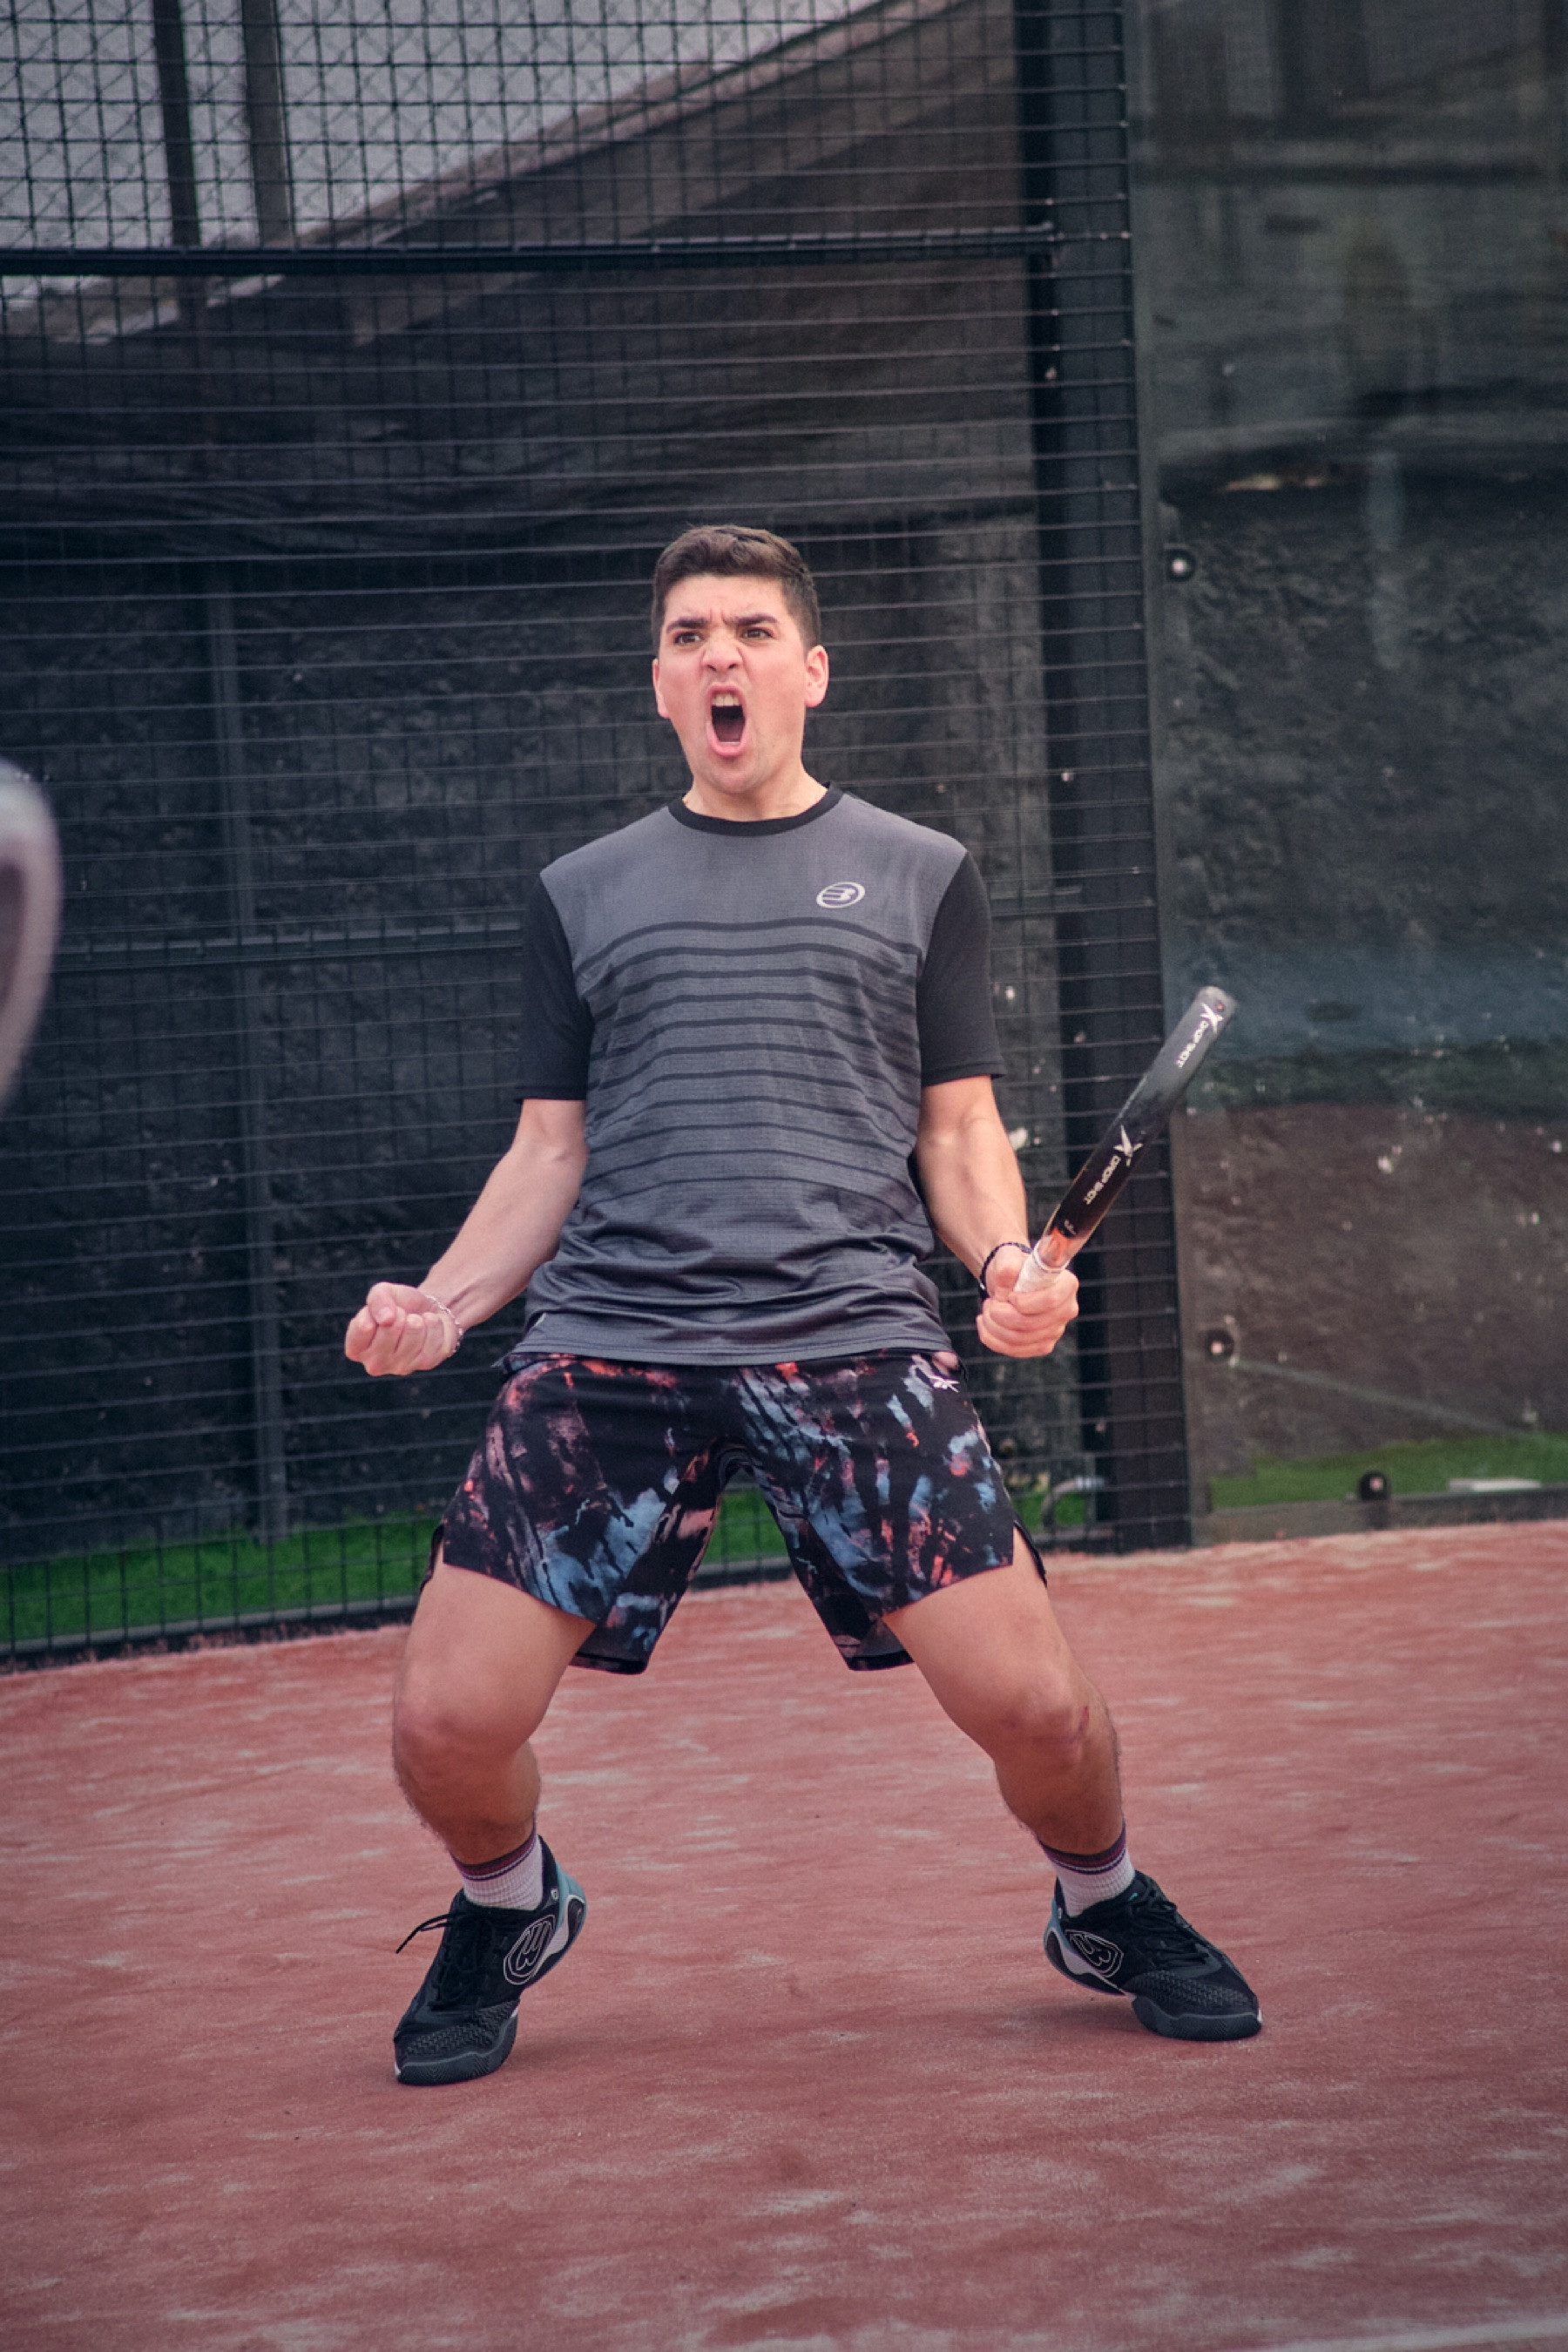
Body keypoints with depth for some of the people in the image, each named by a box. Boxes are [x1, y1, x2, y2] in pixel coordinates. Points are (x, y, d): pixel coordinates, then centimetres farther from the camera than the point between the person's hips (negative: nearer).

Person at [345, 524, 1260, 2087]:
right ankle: (505, 1913, 25)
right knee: (446, 1728, -10)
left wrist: (1009, 1267, -7)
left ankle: (1104, 1910, 22)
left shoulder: (919, 876, 15)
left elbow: (960, 1136, 14)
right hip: (607, 1341, 1)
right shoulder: (581, 894, 18)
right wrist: (441, 1302, 0)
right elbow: (552, 1153, 17)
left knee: (1037, 1710, -12)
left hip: (855, 1336, -1)